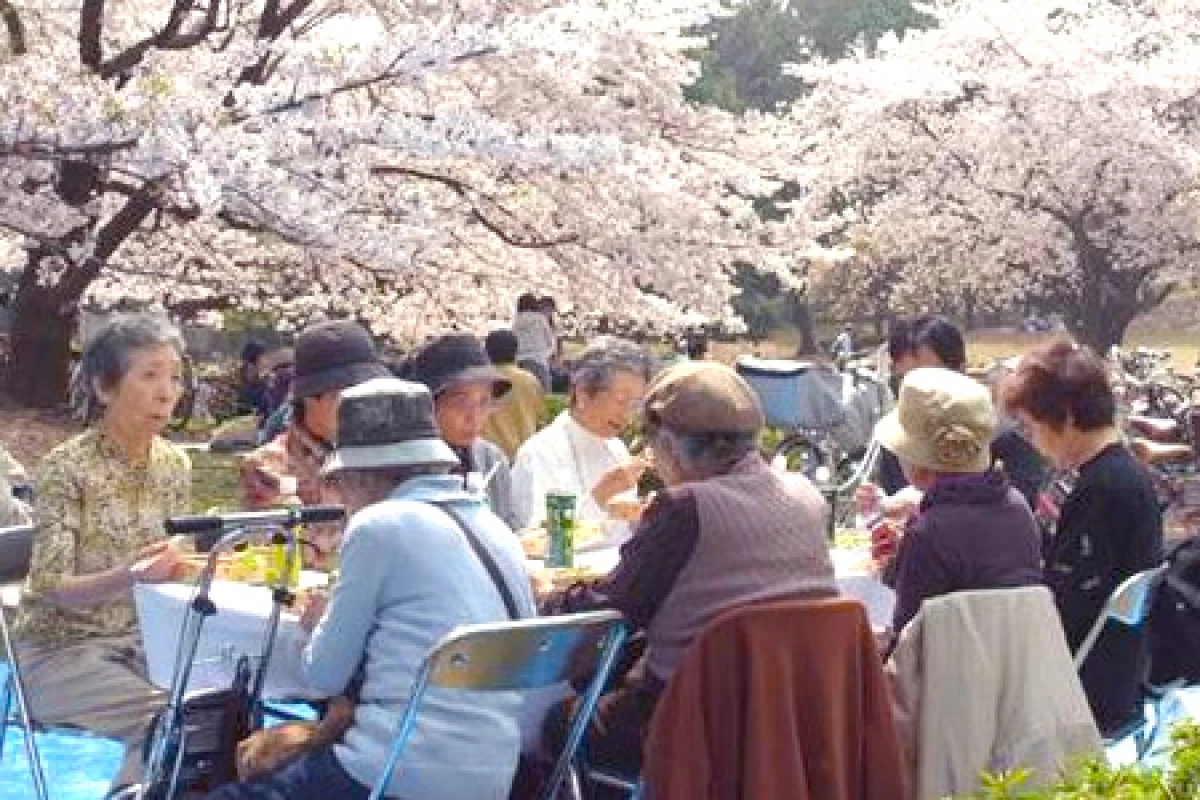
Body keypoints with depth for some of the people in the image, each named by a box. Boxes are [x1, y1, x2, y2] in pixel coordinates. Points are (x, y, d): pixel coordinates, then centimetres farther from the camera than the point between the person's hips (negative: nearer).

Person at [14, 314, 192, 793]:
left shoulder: (174, 465, 1)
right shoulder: (66, 467, -17)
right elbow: (50, 588, -20)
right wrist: (126, 577, -37)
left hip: (139, 638, 5)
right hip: (61, 649, -5)